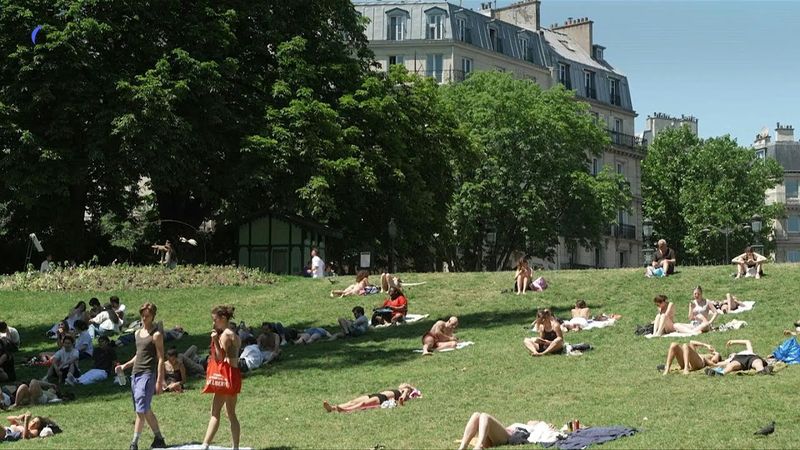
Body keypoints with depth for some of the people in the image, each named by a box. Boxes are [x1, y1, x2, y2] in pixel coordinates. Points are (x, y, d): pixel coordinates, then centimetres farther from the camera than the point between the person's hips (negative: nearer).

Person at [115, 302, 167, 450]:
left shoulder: (156, 335, -7)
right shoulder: (138, 333, 16)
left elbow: (160, 359, -10)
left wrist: (159, 381, -15)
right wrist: (124, 366, 13)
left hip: (147, 375, -8)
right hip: (135, 374, 8)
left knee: (141, 410, -12)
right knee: (146, 410, 12)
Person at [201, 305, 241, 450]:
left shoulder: (225, 335, -12)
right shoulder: (233, 334, 16)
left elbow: (221, 357, -16)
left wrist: (215, 340, -23)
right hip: (234, 374, 10)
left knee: (215, 413, -12)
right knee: (231, 414, 12)